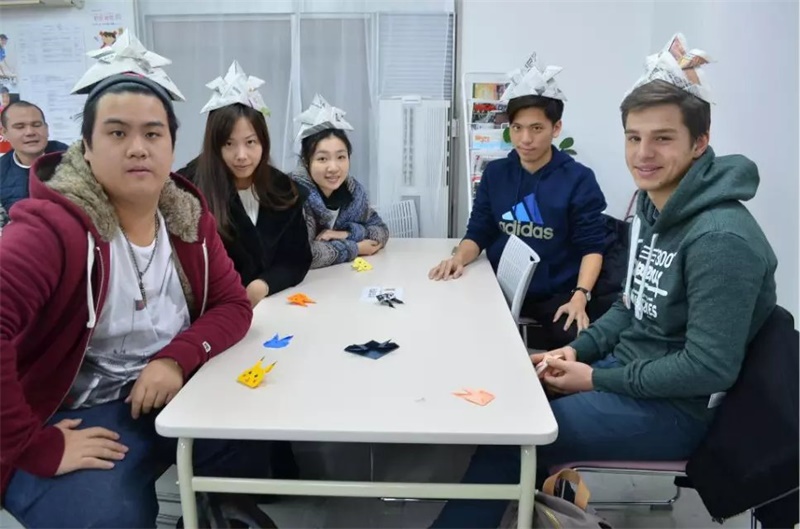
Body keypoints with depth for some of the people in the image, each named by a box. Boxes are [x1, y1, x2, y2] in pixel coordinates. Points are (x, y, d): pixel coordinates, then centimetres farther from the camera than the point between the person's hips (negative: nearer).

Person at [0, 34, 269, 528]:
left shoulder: (189, 216, 0)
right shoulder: (53, 226, -21)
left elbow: (233, 305, 1)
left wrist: (177, 359, -18)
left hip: (166, 398, 6)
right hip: (74, 418, -5)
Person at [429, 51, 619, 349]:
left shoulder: (578, 179, -4)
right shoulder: (495, 173, 7)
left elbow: (592, 246, -5)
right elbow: (478, 233, 7)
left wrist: (580, 296, -20)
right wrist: (460, 257, -14)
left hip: (556, 294, -2)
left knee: (571, 339, -26)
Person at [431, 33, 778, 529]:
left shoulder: (721, 239, -24)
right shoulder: (652, 204, 3)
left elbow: (710, 368, -24)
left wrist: (596, 380, -17)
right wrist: (577, 351, 0)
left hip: (672, 408, -8)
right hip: (624, 369, 8)